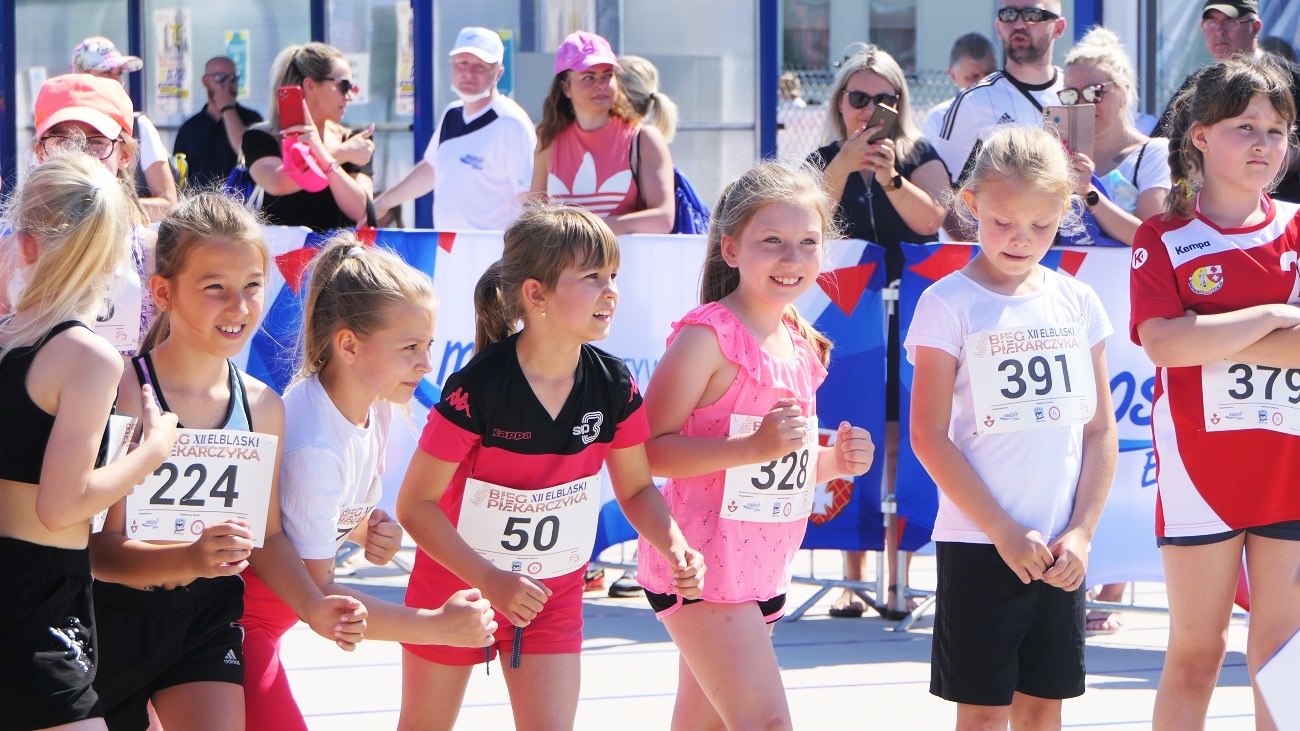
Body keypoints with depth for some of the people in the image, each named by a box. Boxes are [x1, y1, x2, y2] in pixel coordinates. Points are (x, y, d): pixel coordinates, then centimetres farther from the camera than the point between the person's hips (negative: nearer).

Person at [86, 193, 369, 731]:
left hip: (209, 623, 4)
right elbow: (100, 548, -21)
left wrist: (312, 607, -8)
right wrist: (190, 560, -37)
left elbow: (267, 535, 9)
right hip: (116, 620, -4)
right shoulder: (124, 394, -19)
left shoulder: (263, 408, -1)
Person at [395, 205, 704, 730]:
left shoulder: (614, 387, -12)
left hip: (555, 594, 3)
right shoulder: (476, 390, -26)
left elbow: (636, 488, 3)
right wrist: (489, 581, -29)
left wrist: (675, 548, -17)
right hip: (456, 584, -3)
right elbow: (415, 504, -21)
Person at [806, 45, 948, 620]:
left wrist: (890, 177, -28)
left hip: (906, 317, -1)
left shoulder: (920, 156, 4)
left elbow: (930, 219, -13)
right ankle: (852, 577, 5)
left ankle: (898, 579, -2)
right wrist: (842, 168, -25)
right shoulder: (825, 161, 7)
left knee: (897, 443, -6)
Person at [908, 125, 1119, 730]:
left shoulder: (1077, 303, 7)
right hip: (978, 541, -4)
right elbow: (930, 436, -9)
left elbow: (1100, 429, 9)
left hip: (1060, 550, 4)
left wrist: (1081, 531, -2)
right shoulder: (949, 305, -6)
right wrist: (1005, 532, -12)